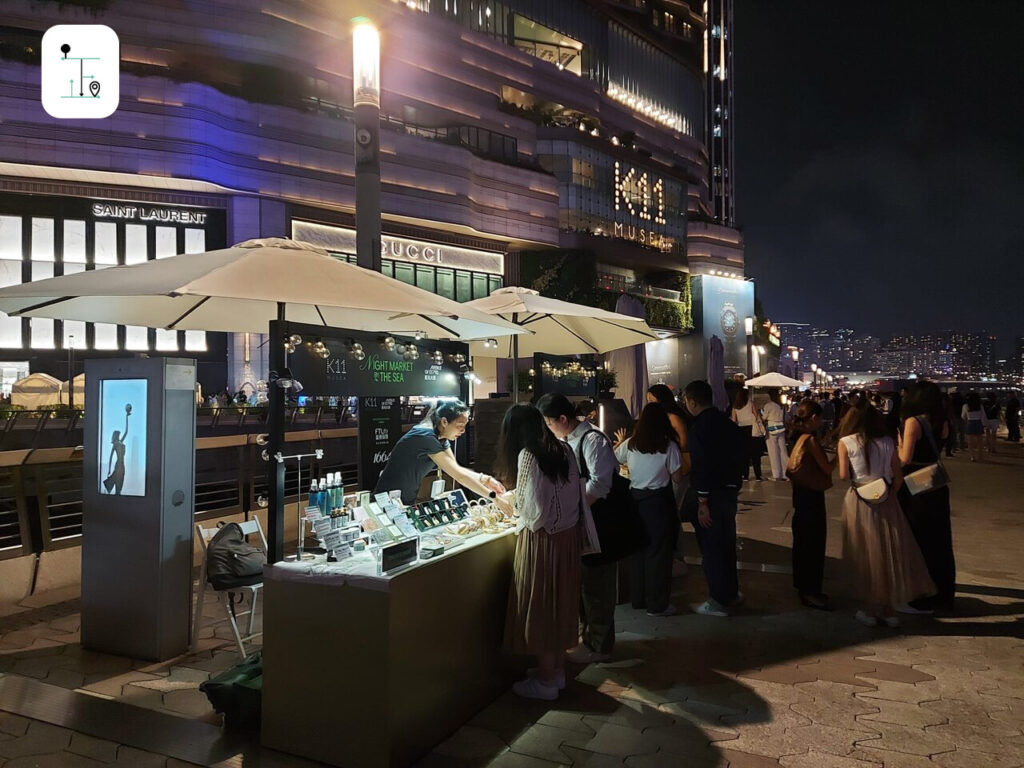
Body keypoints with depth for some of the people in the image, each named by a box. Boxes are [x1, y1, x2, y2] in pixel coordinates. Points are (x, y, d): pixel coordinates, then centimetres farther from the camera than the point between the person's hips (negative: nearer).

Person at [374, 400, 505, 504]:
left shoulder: (441, 438, 2)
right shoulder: (426, 437, -26)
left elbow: (457, 469, 1)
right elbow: (458, 475, -28)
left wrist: (485, 479, -14)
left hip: (408, 502, 9)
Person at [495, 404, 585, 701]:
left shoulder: (528, 455, -16)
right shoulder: (562, 449, 5)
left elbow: (532, 507, -20)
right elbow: (558, 494, 10)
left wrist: (510, 501, 0)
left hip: (543, 539, -7)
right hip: (568, 535, 8)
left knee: (540, 606, 5)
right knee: (560, 602, 17)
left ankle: (545, 681, 17)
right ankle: (557, 669, 31)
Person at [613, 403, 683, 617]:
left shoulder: (629, 444, -1)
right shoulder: (669, 446, -12)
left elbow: (613, 460, 17)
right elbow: (676, 477, -6)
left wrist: (620, 442, 35)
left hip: (635, 499, 4)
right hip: (659, 501, -4)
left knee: (638, 550, 17)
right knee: (659, 552, 6)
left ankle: (638, 598, 28)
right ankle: (657, 604, 13)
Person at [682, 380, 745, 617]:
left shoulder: (699, 427, -19)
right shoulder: (727, 422, 8)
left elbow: (702, 466, -24)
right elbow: (740, 455, 13)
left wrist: (702, 501, -20)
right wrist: (735, 485, 19)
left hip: (712, 493, -9)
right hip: (730, 489, 9)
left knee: (711, 546, 3)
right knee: (726, 543, 20)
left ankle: (719, 602, 13)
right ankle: (731, 592, 33)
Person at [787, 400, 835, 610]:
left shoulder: (800, 438, 8)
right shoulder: (811, 439, -19)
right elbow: (827, 469, -19)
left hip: (802, 493, 10)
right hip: (811, 496, -10)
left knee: (803, 541, 18)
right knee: (814, 543, -2)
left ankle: (804, 586, 31)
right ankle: (810, 592, 5)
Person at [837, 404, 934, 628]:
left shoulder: (846, 442, -4)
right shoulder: (887, 442, 4)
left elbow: (843, 475, -10)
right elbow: (898, 477, 4)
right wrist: (890, 494, 16)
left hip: (859, 502, -2)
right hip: (885, 502, 3)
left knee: (864, 557, 8)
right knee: (889, 554, 12)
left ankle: (869, 610, 14)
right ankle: (888, 609, 19)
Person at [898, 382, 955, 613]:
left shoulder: (913, 421, -16)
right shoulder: (942, 423, 3)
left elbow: (905, 459, -22)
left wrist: (899, 444, -4)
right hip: (936, 487, 7)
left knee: (917, 543, 3)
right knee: (938, 542, 17)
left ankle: (921, 601, 10)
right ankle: (943, 596, 29)